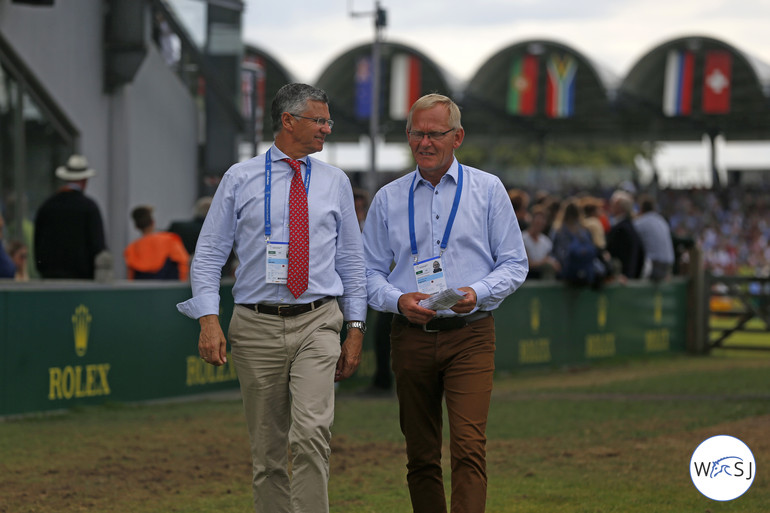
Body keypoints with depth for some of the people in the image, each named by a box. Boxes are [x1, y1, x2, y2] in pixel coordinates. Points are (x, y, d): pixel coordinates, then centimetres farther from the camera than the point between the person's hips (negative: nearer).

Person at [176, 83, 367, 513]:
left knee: (312, 432, -18)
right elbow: (209, 253, 2)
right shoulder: (240, 179, 3)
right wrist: (209, 320, -10)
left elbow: (352, 260, 13)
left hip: (317, 324, 0)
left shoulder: (335, 182, 10)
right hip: (257, 326, 0)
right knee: (268, 448, 6)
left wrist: (356, 329, 7)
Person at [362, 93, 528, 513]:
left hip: (470, 335, -2)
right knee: (420, 455, 6)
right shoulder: (388, 199, 10)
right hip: (411, 335, 3)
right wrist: (398, 300, -11)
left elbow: (514, 264, 6)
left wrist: (477, 293, -13)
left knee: (469, 447, -16)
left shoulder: (488, 190, 6)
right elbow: (370, 272, 11)